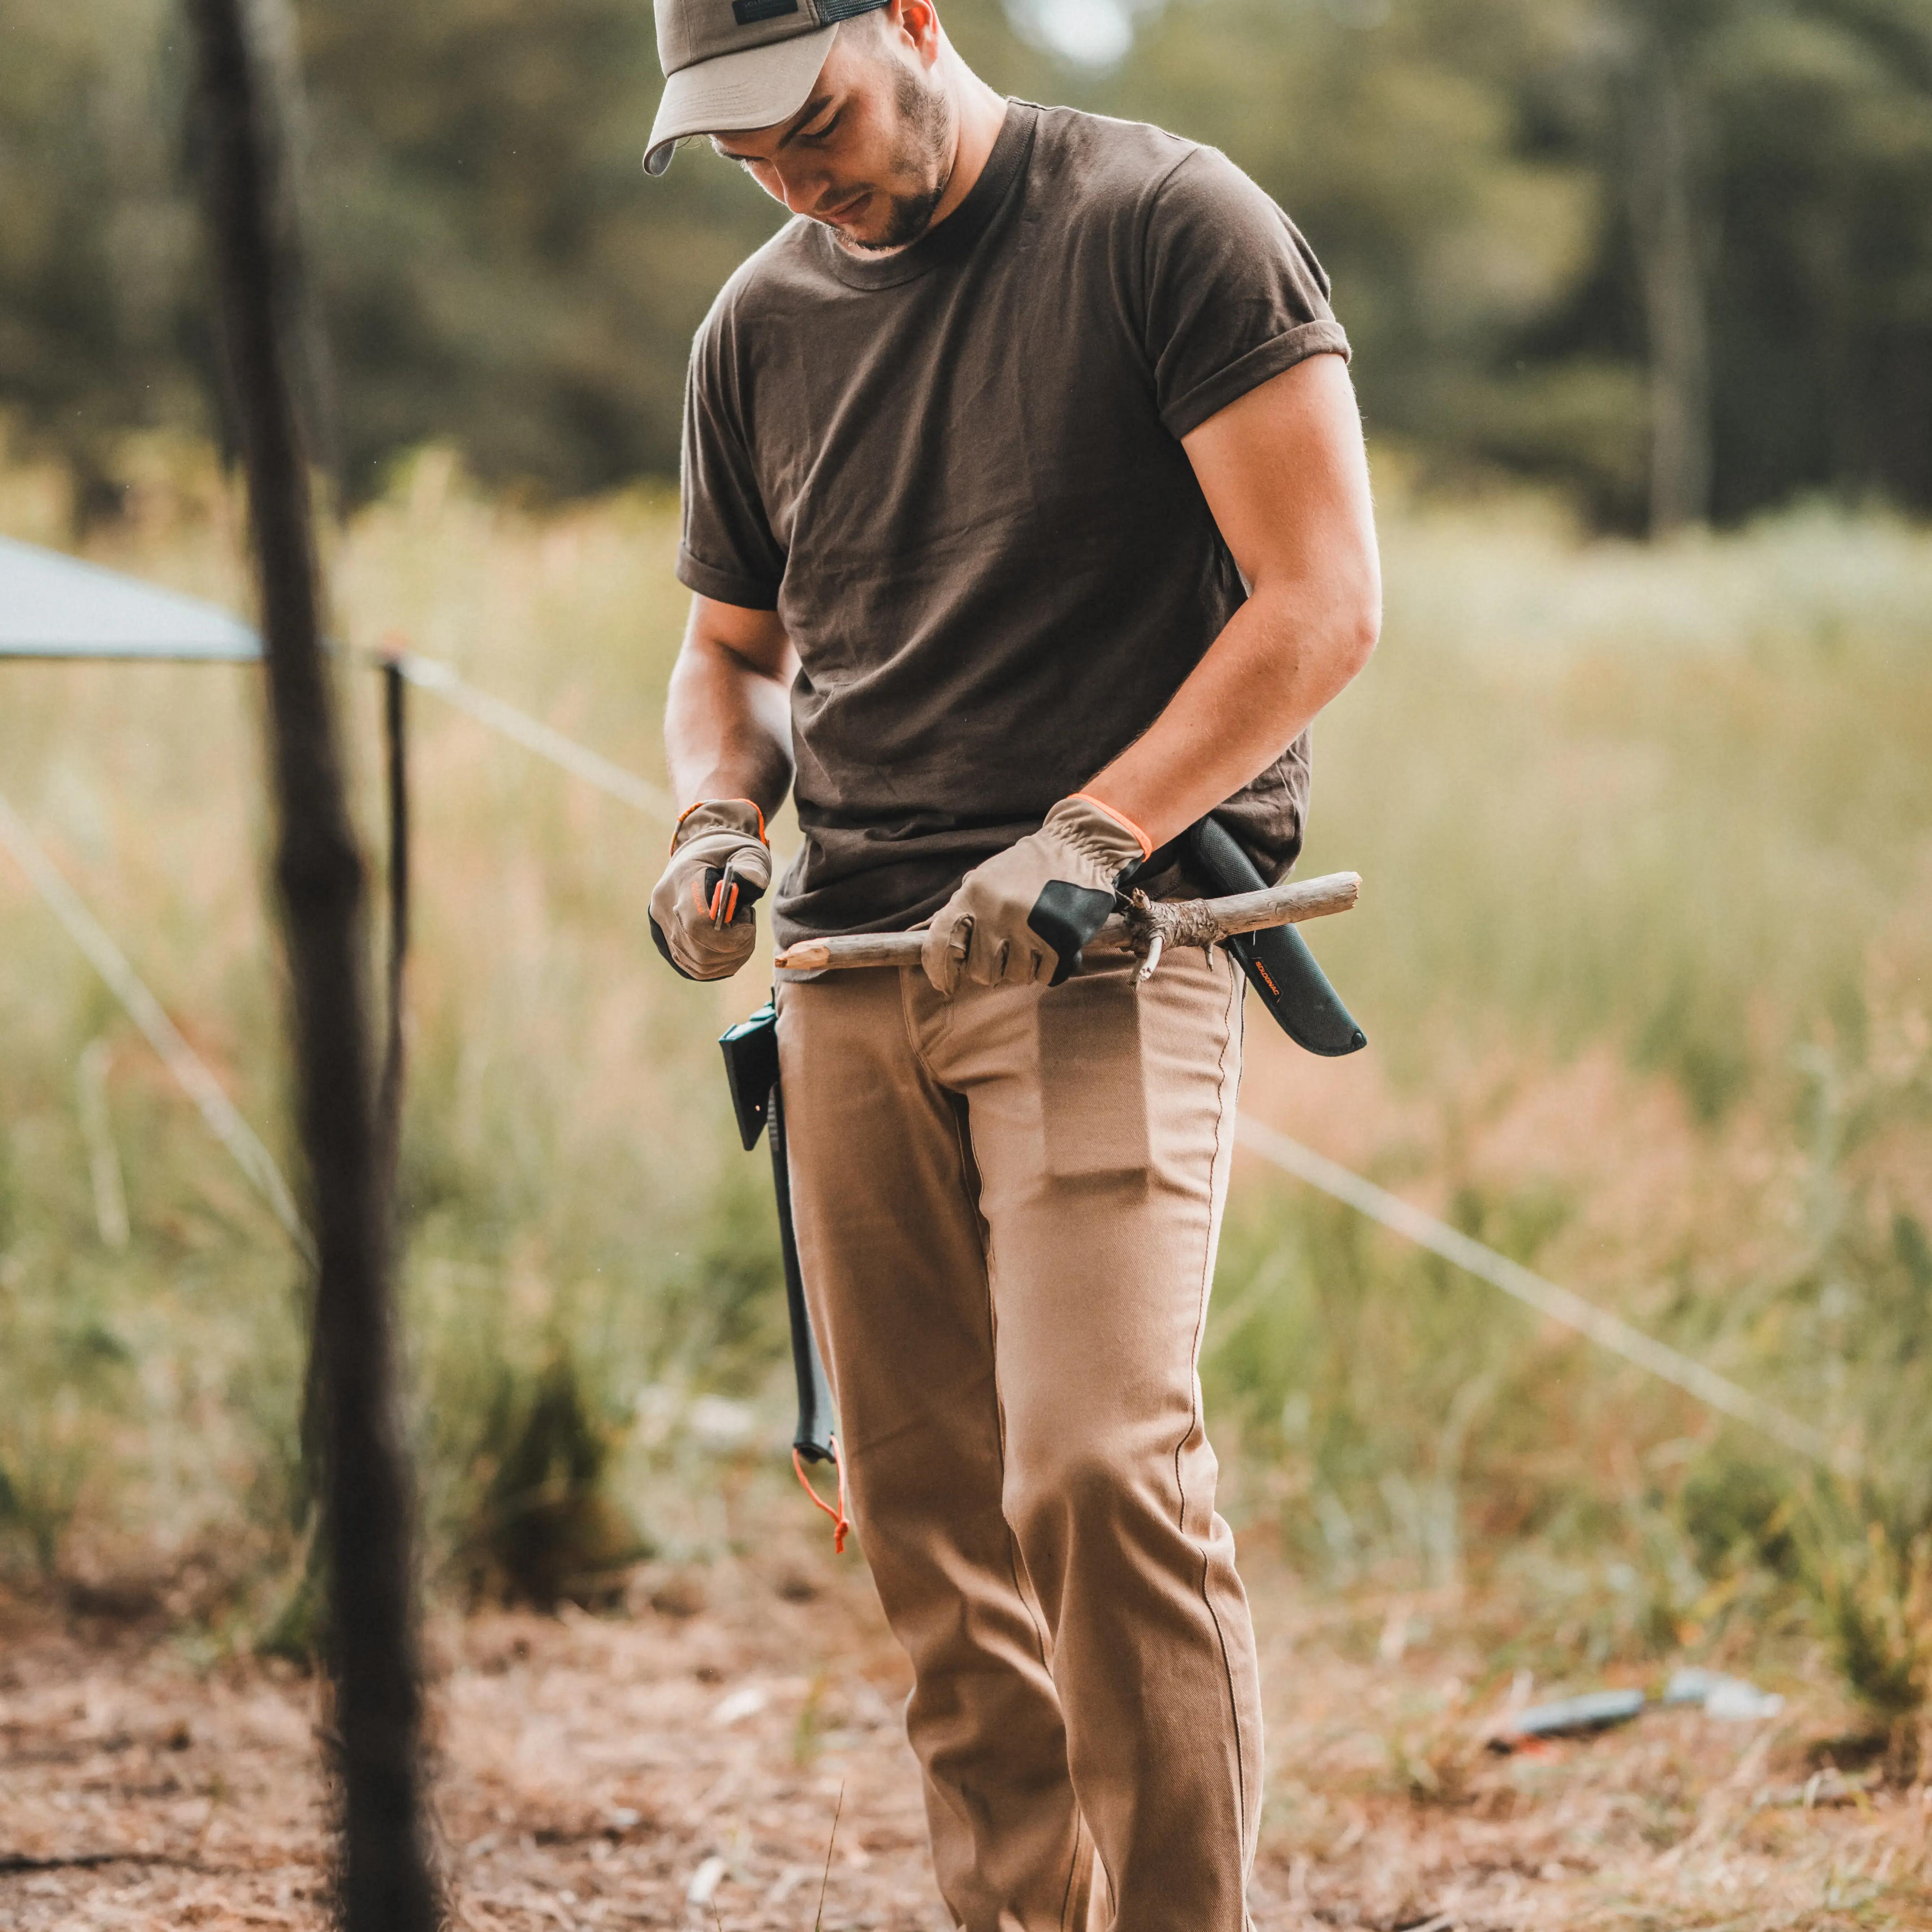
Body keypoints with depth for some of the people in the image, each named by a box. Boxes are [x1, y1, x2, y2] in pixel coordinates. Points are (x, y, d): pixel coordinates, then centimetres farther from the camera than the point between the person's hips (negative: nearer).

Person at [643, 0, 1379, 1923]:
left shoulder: (1168, 225, -4)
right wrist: (716, 812, 4)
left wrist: (1092, 835, -18)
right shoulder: (759, 329, 14)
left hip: (1108, 956, -6)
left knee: (1097, 1470, -19)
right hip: (849, 965, 6)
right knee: (923, 1515, 4)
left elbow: (1322, 598, -9)